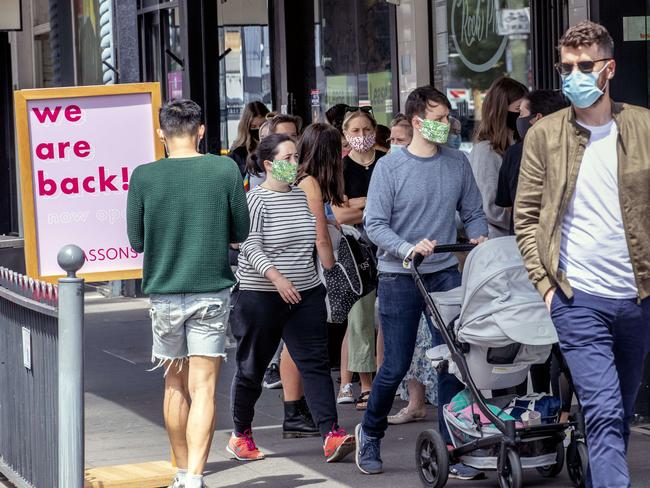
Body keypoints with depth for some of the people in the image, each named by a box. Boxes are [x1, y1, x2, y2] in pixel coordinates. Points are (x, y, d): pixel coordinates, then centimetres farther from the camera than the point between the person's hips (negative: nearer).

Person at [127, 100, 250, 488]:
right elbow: (240, 233, 3)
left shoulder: (143, 176, -5)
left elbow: (137, 241, 2)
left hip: (165, 293, 1)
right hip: (212, 291, -1)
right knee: (203, 389, -3)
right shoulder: (225, 169, -5)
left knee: (175, 385, 17)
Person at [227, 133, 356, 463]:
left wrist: (318, 279, 24)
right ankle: (241, 435, 21)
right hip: (260, 296, -5)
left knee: (315, 362, -6)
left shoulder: (303, 196, 11)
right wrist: (277, 278, -30)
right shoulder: (256, 200, -10)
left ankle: (331, 436, -15)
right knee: (252, 367, 6)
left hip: (305, 294, 6)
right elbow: (251, 247, -19)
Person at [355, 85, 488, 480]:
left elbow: (473, 213, 12)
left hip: (446, 274, 3)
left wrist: (479, 238, -9)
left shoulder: (458, 163, 5)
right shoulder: (390, 167, -6)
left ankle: (452, 447, 4)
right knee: (396, 366, 1)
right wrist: (409, 248, -24)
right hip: (399, 279, -3)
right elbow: (375, 225, -9)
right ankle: (370, 433, 25)